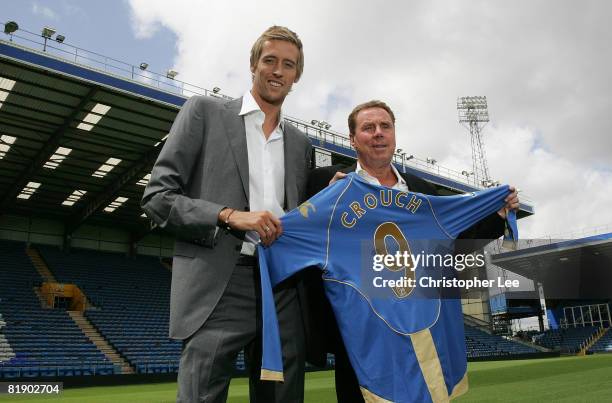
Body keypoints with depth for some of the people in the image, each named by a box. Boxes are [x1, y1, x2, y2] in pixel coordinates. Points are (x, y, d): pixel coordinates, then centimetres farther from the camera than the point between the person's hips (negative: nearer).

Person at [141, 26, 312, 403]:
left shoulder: (300, 142, 19)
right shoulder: (205, 111, 6)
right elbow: (157, 196, -1)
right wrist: (231, 215, -13)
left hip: (283, 289, 5)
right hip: (217, 288, -4)